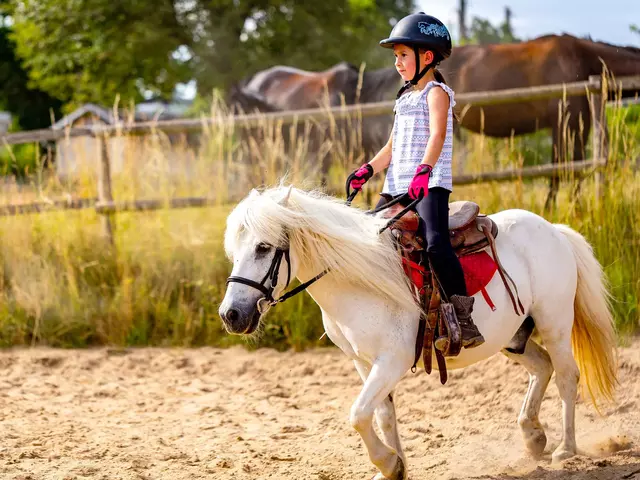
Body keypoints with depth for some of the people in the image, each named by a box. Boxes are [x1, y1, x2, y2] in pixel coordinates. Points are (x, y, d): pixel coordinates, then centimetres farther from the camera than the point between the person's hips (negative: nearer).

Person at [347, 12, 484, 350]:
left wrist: (424, 170, -37)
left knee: (435, 243, -28)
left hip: (431, 186, -9)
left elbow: (438, 134, -21)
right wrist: (368, 170, 8)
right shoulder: (405, 98, 22)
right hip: (397, 187, 9)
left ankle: (463, 321, -30)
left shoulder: (436, 92, -4)